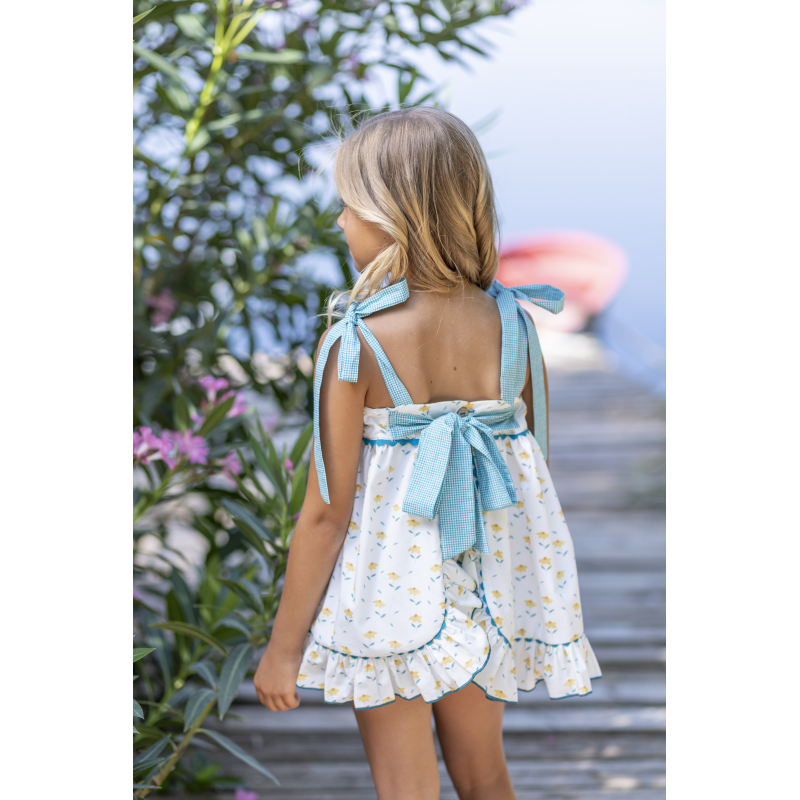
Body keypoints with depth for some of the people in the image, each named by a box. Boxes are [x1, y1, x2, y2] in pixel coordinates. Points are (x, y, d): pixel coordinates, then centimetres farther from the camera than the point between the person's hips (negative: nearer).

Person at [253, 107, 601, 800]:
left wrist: (283, 646, -4)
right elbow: (534, 464, 3)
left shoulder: (354, 345, -19)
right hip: (492, 586, 4)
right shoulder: (513, 324, -7)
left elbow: (327, 511, -15)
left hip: (390, 596, -4)